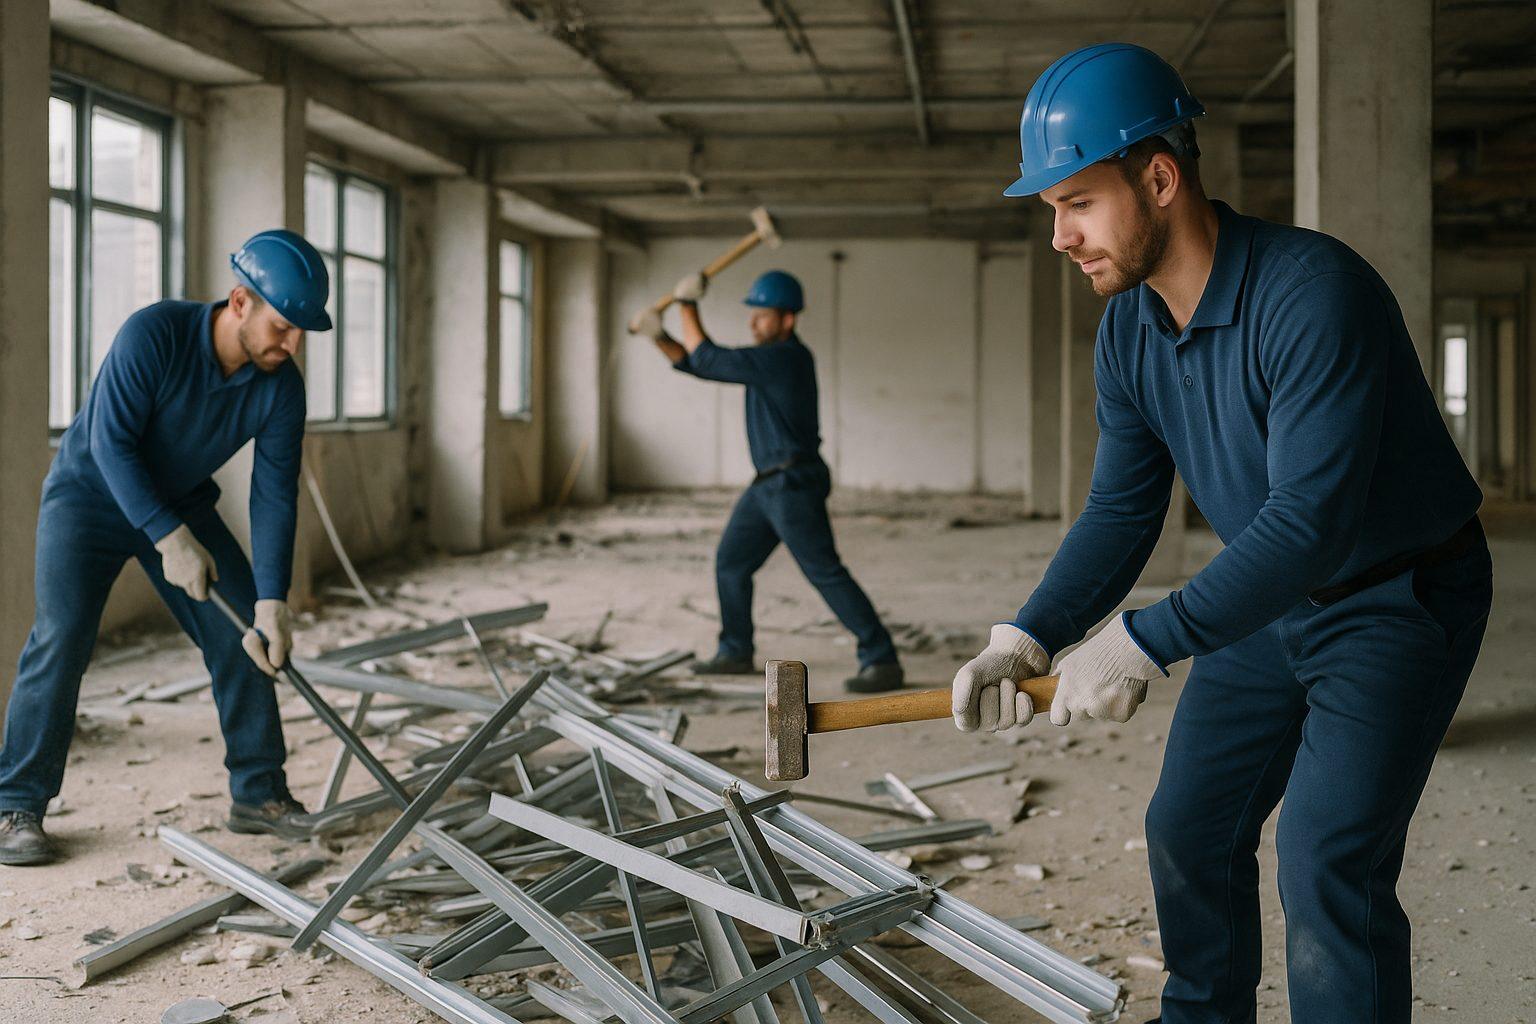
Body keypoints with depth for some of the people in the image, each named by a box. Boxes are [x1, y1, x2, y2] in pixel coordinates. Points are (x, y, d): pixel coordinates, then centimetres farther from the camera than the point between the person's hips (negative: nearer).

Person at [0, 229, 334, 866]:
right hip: (90, 495, -5)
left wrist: (271, 602, -24)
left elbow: (274, 496, -16)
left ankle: (259, 794, 8)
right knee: (61, 640, -18)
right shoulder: (153, 335, -31)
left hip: (183, 504, 5)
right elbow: (111, 442, -29)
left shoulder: (281, 388, -17)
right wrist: (170, 539, -33)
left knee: (243, 635, -3)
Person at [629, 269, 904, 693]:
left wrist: (688, 306, -5)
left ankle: (882, 662, -9)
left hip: (796, 485, -10)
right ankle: (736, 653, 27)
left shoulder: (783, 358, -19)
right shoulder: (769, 356, 12)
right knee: (731, 563, 15)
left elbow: (707, 360, -16)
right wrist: (658, 336, 0)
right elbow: (698, 364, 13)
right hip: (769, 484, 10)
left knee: (825, 573, -11)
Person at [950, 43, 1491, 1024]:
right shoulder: (1130, 331, -6)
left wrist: (1144, 644, -39)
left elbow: (1310, 520, -36)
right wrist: (1028, 640, -18)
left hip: (1403, 601, -7)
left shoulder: (1313, 292, -32)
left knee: (1328, 860, -15)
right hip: (1269, 599, 8)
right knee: (1190, 829, 13)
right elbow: (1123, 511, -3)